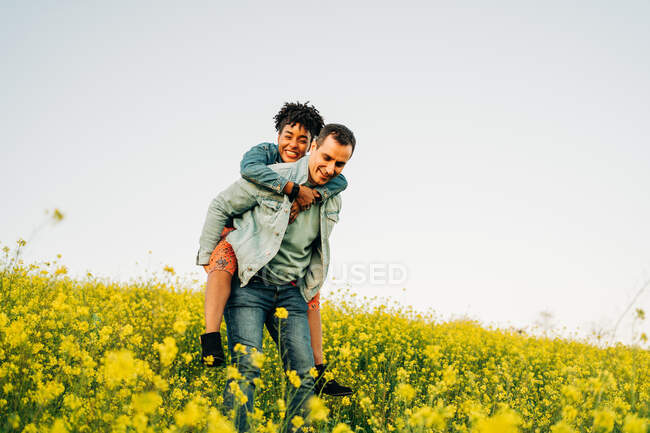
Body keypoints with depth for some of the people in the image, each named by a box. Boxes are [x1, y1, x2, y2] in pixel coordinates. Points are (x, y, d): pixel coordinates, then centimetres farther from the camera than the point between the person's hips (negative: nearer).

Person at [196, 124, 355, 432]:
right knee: (246, 368, -18)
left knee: (304, 374, -1)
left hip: (291, 293, 5)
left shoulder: (333, 200, 7)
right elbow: (220, 207, 0)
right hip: (250, 285, -5)